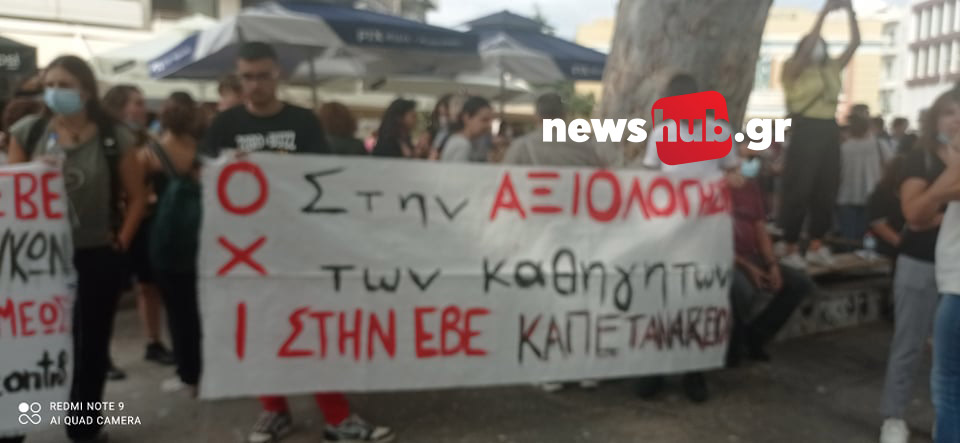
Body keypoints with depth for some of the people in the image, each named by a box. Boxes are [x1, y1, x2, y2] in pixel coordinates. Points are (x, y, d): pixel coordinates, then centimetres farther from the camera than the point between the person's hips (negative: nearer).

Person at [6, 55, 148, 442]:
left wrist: (122, 241, -5)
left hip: (97, 256, -1)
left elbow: (136, 196, 1)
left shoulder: (115, 137, -3)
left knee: (91, 345, 10)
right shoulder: (27, 131, 2)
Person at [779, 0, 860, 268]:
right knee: (798, 190, -6)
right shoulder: (793, 68, -1)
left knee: (826, 191, 9)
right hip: (805, 129, -7)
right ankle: (791, 250, -1)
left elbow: (855, 43, 12)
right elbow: (809, 45, -16)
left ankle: (816, 246, 19)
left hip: (829, 130, 7)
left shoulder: (832, 69, 16)